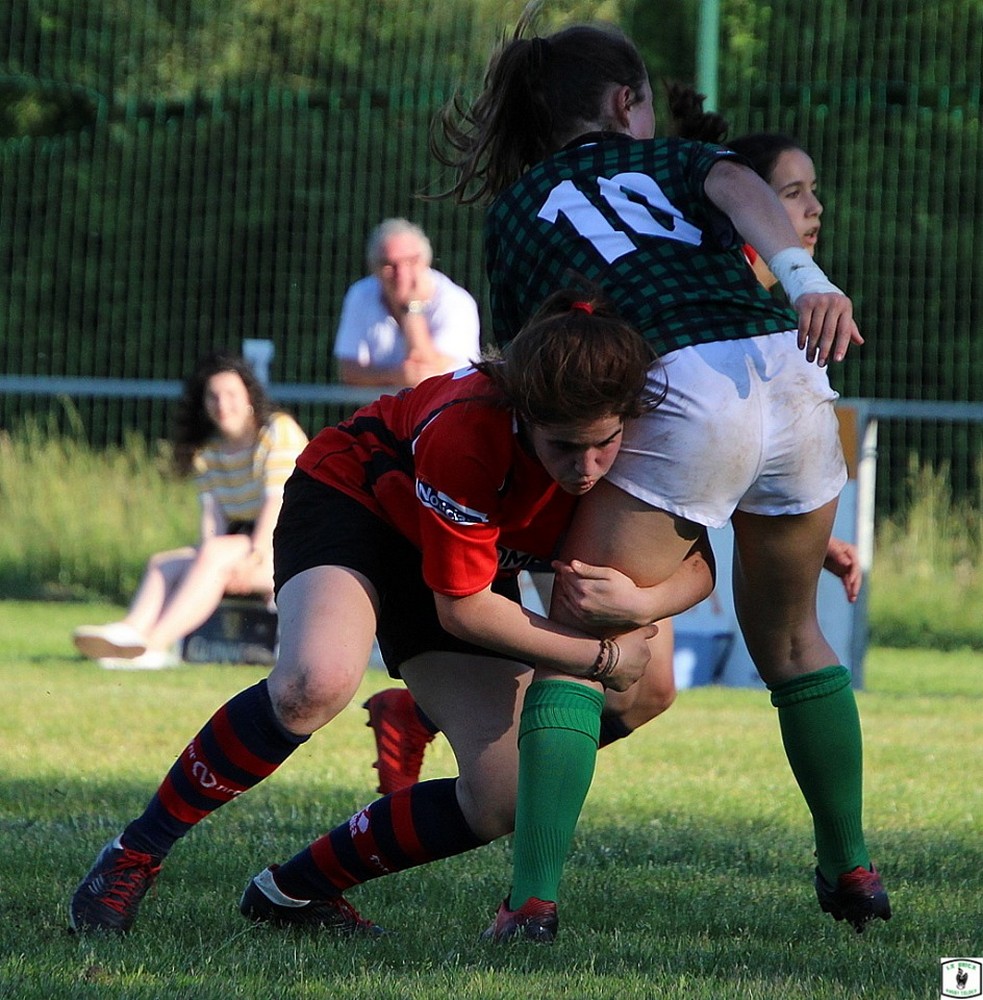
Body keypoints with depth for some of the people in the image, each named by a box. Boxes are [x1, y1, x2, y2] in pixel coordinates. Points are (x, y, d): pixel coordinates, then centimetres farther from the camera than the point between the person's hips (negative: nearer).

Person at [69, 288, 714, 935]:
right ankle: (136, 854, -20)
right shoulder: (467, 433, -38)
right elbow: (462, 608, -28)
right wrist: (601, 657, -26)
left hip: (473, 561, 6)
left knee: (503, 802, -9)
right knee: (316, 683, -38)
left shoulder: (638, 442, -25)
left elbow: (698, 568, -12)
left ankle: (297, 890, 10)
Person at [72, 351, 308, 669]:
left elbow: (278, 503, -15)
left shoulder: (279, 432, -5)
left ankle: (156, 643, -47)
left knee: (215, 555, -32)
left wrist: (252, 561, -24)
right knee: (163, 564, -13)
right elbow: (212, 514, 3)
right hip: (239, 543, 7)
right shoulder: (207, 452, 14)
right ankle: (131, 630, -41)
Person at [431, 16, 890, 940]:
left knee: (572, 654, 3)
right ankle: (851, 870, 31)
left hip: (681, 396, -3)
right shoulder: (663, 160, 27)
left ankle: (533, 899, -13)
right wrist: (799, 274, -16)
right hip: (792, 375, 3)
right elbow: (739, 189, 3)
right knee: (789, 639, 25)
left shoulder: (513, 214, 24)